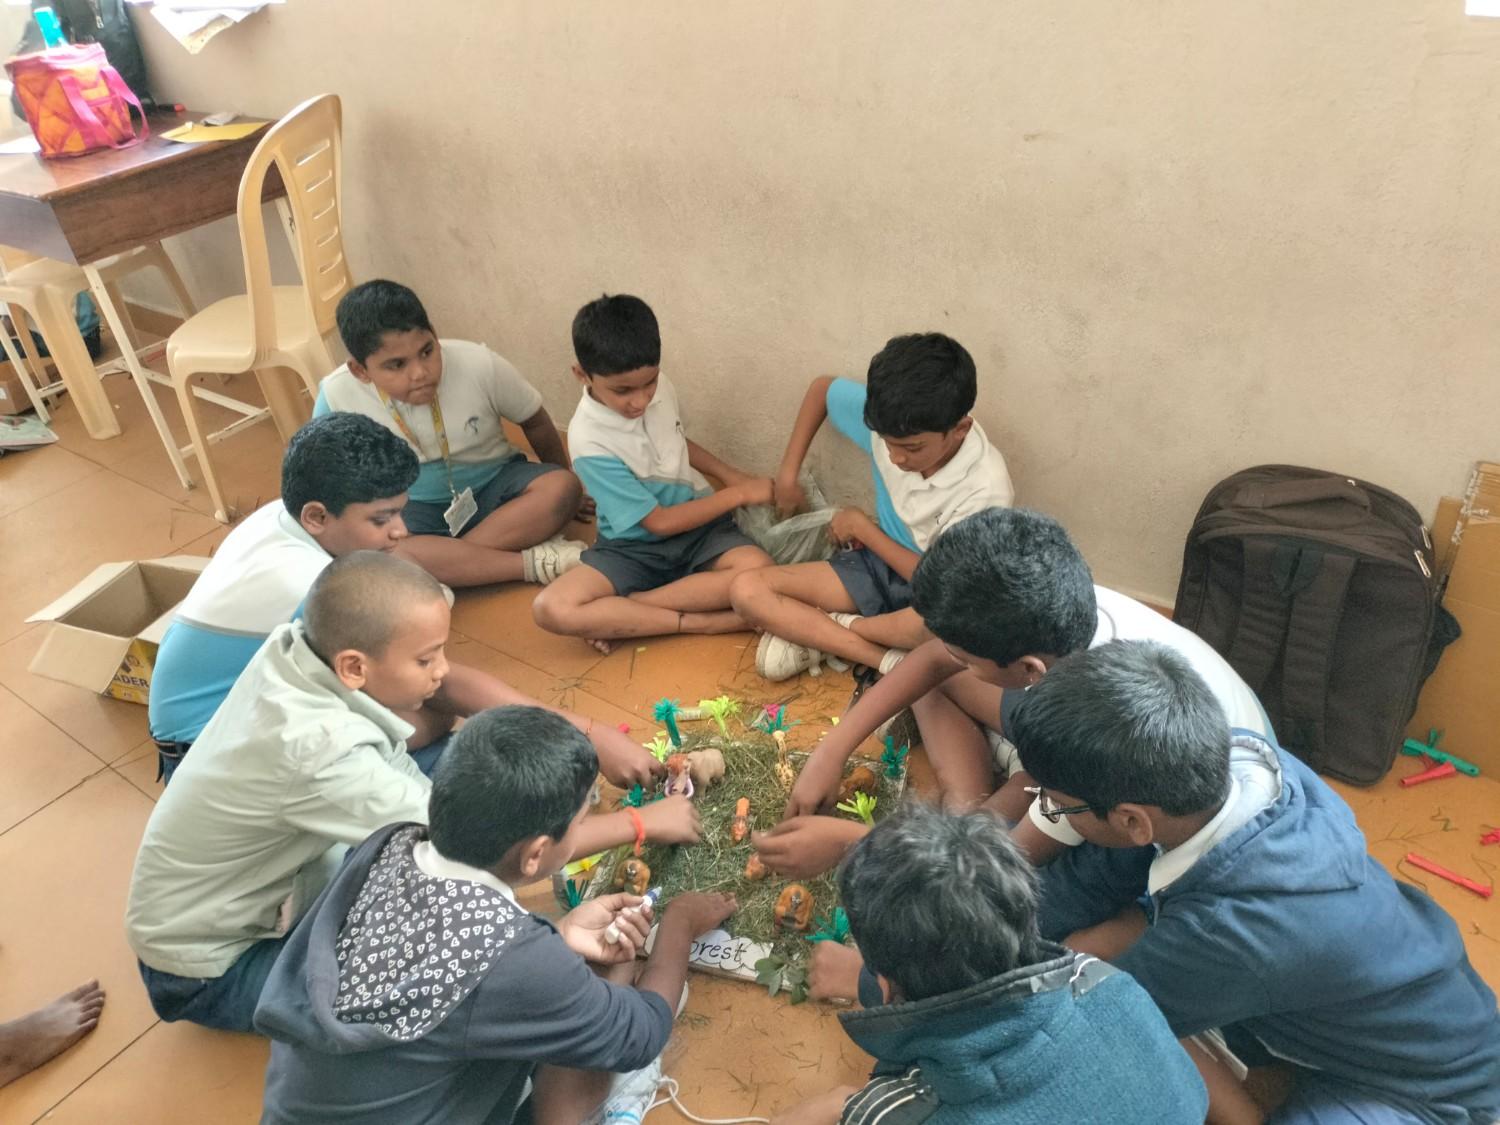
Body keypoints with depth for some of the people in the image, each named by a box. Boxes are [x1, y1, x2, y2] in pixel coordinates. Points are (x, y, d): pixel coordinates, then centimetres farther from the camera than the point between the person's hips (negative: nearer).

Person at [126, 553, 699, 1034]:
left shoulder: (305, 643, -20)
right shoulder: (320, 754, -40)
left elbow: (451, 688, -6)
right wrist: (642, 823, -24)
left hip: (260, 879, 8)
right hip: (211, 968, -7)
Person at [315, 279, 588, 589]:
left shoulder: (479, 365, -20)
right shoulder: (337, 396, -19)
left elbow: (535, 422, -2)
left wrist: (561, 495, 10)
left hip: (493, 488, 0)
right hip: (412, 508, 0)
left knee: (563, 488, -29)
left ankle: (445, 563, -26)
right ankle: (537, 562, -30)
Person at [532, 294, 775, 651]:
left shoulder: (659, 387, -7)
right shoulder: (590, 440, -22)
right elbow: (660, 522, -17)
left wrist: (733, 476, 7)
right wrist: (739, 494, -14)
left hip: (699, 525, 4)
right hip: (636, 546, -4)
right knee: (552, 608, -30)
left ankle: (615, 613, -17)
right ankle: (701, 622, -27)